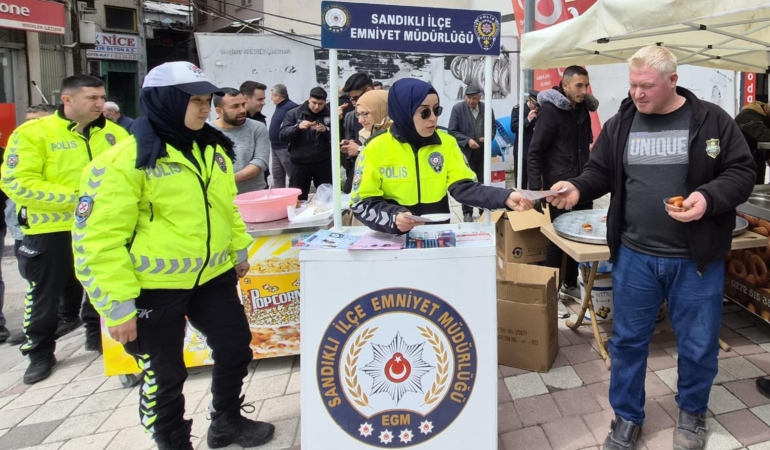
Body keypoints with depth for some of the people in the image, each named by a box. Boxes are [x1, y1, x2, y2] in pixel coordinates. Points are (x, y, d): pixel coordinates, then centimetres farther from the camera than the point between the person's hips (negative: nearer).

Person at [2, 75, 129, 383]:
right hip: (51, 230, -3)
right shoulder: (33, 133, -11)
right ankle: (40, 353, 26)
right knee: (45, 296, 9)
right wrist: (74, 198, -22)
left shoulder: (114, 133, 3)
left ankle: (97, 335, 38)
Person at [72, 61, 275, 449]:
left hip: (213, 277, 7)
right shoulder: (125, 159, -17)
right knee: (164, 374, 11)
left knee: (236, 348, 18)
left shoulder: (213, 149, 6)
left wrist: (239, 250, 20)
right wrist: (117, 305, -18)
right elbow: (99, 239, -18)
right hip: (153, 287, -6)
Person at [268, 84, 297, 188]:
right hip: (276, 148, 10)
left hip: (286, 148, -10)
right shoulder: (279, 106, 15)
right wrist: (273, 145, 19)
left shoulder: (291, 107, -17)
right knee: (277, 176, 16)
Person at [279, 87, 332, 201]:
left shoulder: (330, 115, 0)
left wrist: (326, 130, -20)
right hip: (300, 163, 0)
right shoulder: (294, 113, 1)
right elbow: (283, 136, -5)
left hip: (323, 163, 0)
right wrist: (297, 127, -20)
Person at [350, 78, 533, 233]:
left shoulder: (446, 142, 2)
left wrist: (505, 198, -20)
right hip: (393, 239, -1)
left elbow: (464, 187, -5)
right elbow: (362, 203, -6)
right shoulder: (377, 147, -7)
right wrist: (393, 218, -24)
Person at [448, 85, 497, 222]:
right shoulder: (457, 109, -7)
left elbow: (493, 129, 10)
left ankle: (484, 210, 23)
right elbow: (452, 131, -8)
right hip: (466, 152, -3)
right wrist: (467, 141, -19)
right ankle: (467, 212, 14)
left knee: (484, 182, 10)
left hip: (483, 151, 3)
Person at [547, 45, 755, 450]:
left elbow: (741, 173, -4)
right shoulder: (620, 124, 3)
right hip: (634, 255, 2)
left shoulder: (712, 121, -4)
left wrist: (709, 197, -23)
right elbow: (600, 172, 10)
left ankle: (692, 413, 40)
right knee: (627, 340, 12)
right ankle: (627, 418, 32)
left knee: (698, 344, 13)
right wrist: (578, 188, -11)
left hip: (696, 258, -1)